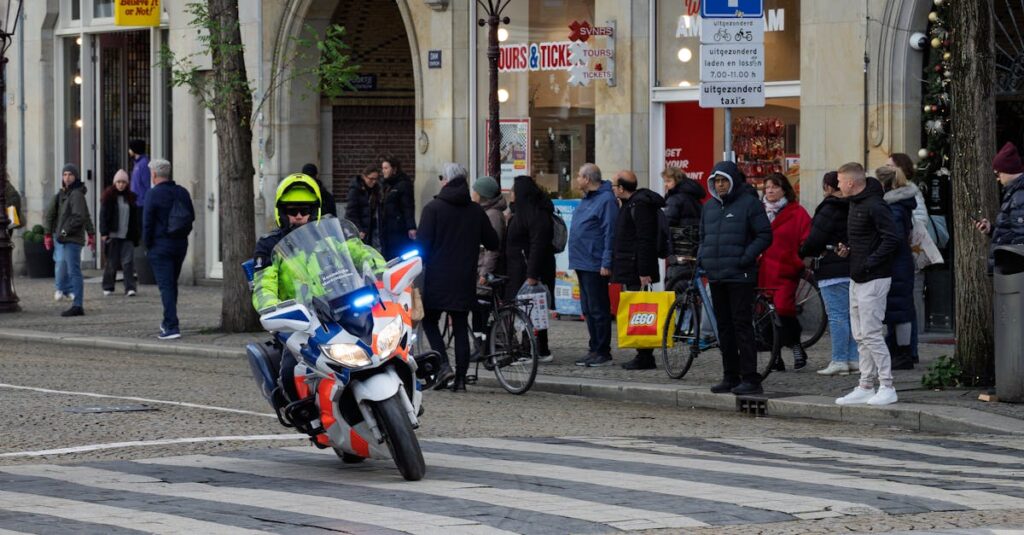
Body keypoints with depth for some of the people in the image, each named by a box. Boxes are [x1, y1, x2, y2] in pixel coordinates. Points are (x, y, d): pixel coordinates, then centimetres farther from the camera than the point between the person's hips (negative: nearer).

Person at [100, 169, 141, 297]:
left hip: (127, 236, 2)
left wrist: (136, 234, 9)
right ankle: (108, 287, 17)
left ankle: (130, 288, -10)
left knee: (128, 261, -8)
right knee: (112, 262, 4)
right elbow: (103, 215, -3)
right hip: (113, 234, -2)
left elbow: (135, 217, 13)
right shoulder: (108, 196, 0)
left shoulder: (130, 197, 10)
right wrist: (104, 233, -11)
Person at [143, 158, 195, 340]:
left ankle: (172, 327, -14)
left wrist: (147, 245, -3)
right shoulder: (182, 192, 6)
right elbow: (191, 217, 12)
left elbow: (147, 222, -13)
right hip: (180, 244, 6)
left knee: (166, 286, -7)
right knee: (172, 283, 19)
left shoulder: (153, 194, -13)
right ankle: (168, 322, 30)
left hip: (160, 245, -6)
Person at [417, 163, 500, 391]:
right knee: (461, 326, 7)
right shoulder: (476, 210, 5)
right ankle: (460, 378, 5)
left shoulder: (433, 208, -6)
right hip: (465, 280, 3)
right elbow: (493, 243, 11)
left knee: (430, 321, 11)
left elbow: (422, 244, -11)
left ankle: (443, 364, -8)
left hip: (437, 278, -3)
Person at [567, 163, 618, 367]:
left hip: (595, 266, -10)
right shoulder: (586, 199, 17)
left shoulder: (606, 200, -13)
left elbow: (610, 234, -17)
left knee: (598, 310, -6)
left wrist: (606, 264, -21)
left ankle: (603, 353, -2)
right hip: (582, 264, 10)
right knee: (588, 310, 13)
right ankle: (595, 350, 18)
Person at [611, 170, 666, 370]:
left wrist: (644, 272, -24)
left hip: (636, 271, -10)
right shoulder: (630, 203, 17)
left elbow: (645, 240, -21)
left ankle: (645, 357, -6)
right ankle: (643, 356, 14)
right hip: (630, 270, 10)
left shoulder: (639, 205, -15)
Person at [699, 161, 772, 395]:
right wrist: (701, 258, 8)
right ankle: (730, 377, 16)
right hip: (716, 277, 7)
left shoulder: (749, 203, -5)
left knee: (742, 326, -9)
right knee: (724, 327, 10)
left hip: (739, 277, -7)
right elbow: (703, 237, 26)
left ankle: (750, 378, -8)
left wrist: (745, 258, -16)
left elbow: (765, 235, -8)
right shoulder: (710, 207, 16)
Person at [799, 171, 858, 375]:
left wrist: (802, 253, 5)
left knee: (837, 315, -8)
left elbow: (815, 240, -12)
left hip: (833, 270, -8)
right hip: (853, 269, 8)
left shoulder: (829, 210, -11)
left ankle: (839, 360, -9)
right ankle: (853, 358, 12)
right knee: (852, 315, 11)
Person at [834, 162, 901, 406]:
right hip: (858, 280, 10)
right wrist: (847, 249, 7)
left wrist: (868, 264, -22)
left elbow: (891, 240, -22)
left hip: (873, 279, -10)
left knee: (871, 335, -10)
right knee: (860, 336, 12)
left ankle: (887, 387, -5)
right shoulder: (855, 205, 15)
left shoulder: (875, 206, -16)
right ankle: (865, 387, 17)